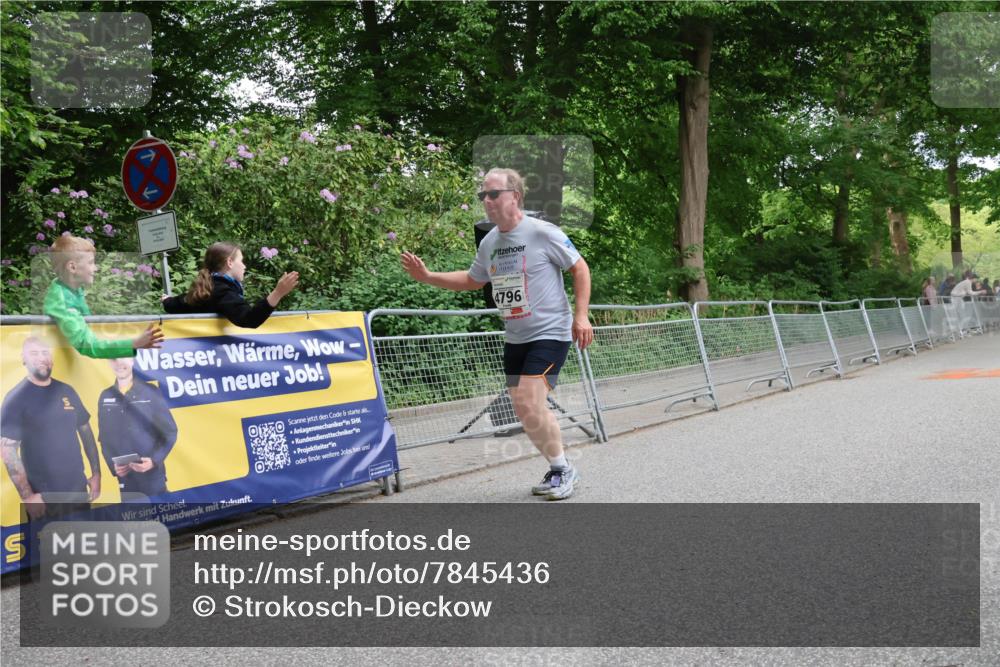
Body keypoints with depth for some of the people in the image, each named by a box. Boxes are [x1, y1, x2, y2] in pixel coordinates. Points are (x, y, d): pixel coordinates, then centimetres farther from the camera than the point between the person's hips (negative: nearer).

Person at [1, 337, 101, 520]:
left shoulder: (66, 391, 6)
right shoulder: (16, 398, -9)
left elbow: (86, 432, 13)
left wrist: (96, 473, 7)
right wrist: (27, 496, -16)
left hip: (78, 489, 5)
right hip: (44, 497, -4)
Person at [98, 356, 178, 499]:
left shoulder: (150, 391, 0)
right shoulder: (105, 397, 8)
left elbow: (170, 432, 0)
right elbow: (104, 437, 10)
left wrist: (155, 460, -14)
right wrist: (112, 464, -6)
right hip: (125, 479, 2)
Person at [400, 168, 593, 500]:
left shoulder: (543, 233, -13)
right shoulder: (489, 242, 7)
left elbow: (580, 268, -5)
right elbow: (473, 280, 22)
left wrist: (581, 315, -13)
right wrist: (427, 276, 12)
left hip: (549, 333, -7)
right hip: (515, 339, 7)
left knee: (529, 405, -17)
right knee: (524, 411, 6)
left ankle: (563, 470, 2)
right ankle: (558, 471, 24)